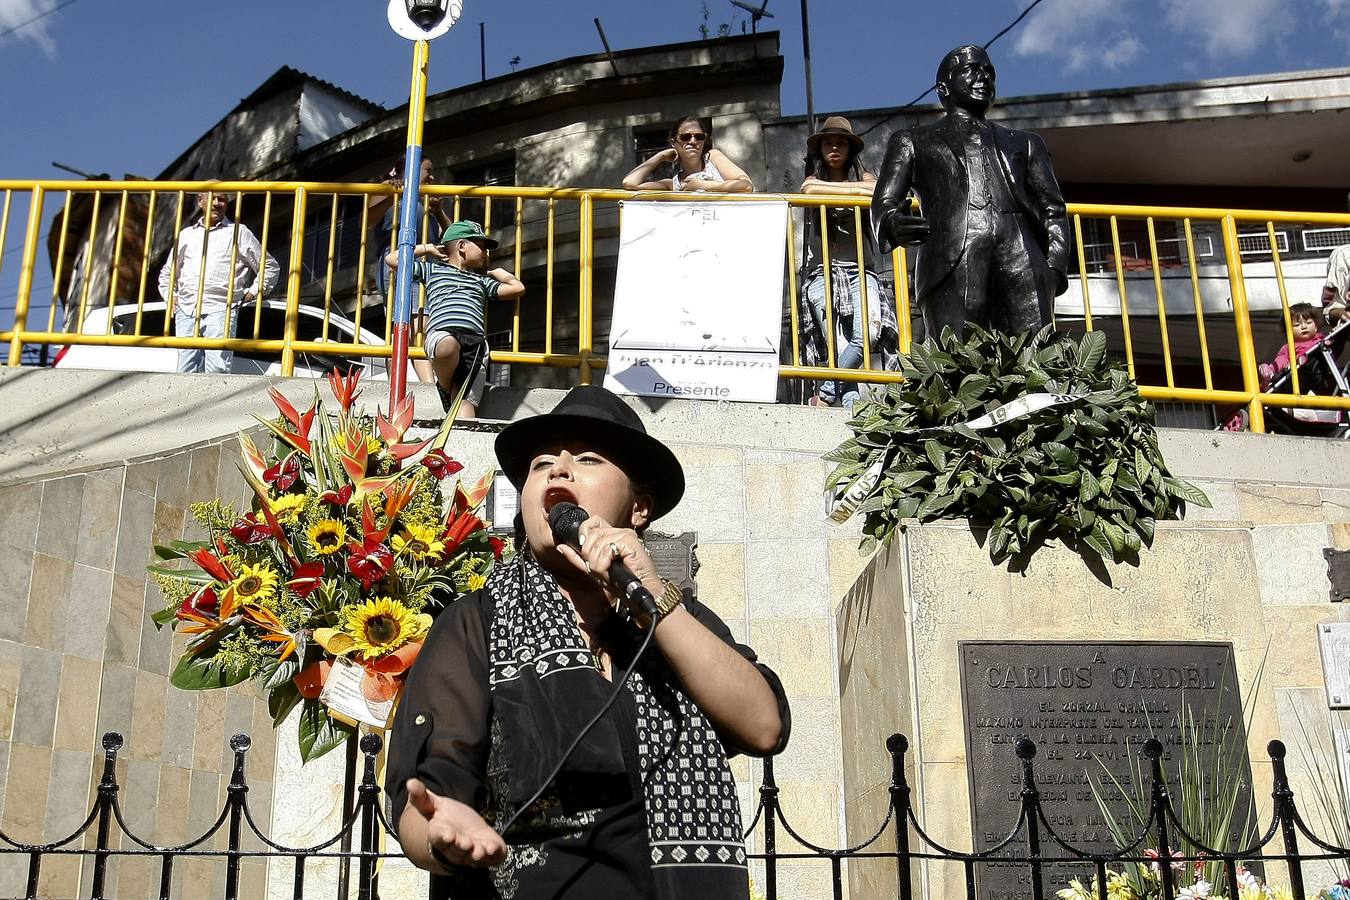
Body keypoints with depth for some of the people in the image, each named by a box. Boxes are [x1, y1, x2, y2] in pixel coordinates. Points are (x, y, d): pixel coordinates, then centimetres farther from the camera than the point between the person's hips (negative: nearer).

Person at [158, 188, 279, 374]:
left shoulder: (238, 232, 12)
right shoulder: (186, 234, 23)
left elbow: (271, 267, 13)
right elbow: (167, 273, 33)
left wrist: (253, 292, 4)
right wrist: (169, 295, 17)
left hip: (220, 309, -4)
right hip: (186, 310, 4)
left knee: (217, 369, -17)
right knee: (186, 370, -2)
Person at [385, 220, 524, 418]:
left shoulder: (482, 281, 36)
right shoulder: (432, 269, 28)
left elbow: (518, 288, 34)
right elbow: (392, 259, 24)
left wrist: (493, 271, 40)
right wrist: (426, 248, 29)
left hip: (475, 340, 3)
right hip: (442, 333, -3)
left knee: (467, 403, -18)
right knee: (448, 346, -41)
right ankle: (445, 389, -16)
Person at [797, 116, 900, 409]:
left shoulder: (863, 176, 18)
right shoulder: (813, 178, 17)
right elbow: (809, 189, -9)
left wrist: (831, 187, -5)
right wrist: (856, 190, -5)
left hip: (859, 271, 1)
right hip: (822, 271, -1)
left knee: (868, 333, -23)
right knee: (837, 346, -15)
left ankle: (825, 395, -14)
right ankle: (853, 406, -19)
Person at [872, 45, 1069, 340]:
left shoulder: (1024, 144, 34)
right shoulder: (913, 141, 27)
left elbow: (1052, 210, 23)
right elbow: (884, 203, 14)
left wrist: (1054, 268, 3)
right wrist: (893, 222, -13)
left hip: (1023, 260, 2)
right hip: (951, 264, -2)